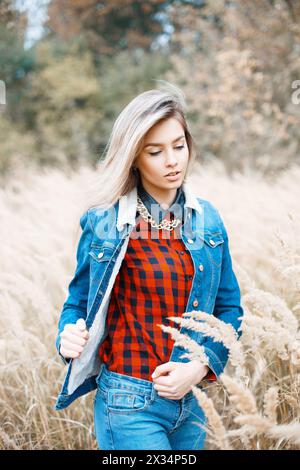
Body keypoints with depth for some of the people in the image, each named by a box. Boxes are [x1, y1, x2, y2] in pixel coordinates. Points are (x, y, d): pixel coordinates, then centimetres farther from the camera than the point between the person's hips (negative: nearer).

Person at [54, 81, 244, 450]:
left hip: (191, 402, 4)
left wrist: (200, 366, -9)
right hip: (129, 405, -4)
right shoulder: (103, 223, -7)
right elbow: (78, 301, 3)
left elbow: (228, 308, 6)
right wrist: (70, 336, -18)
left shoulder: (206, 219, 3)